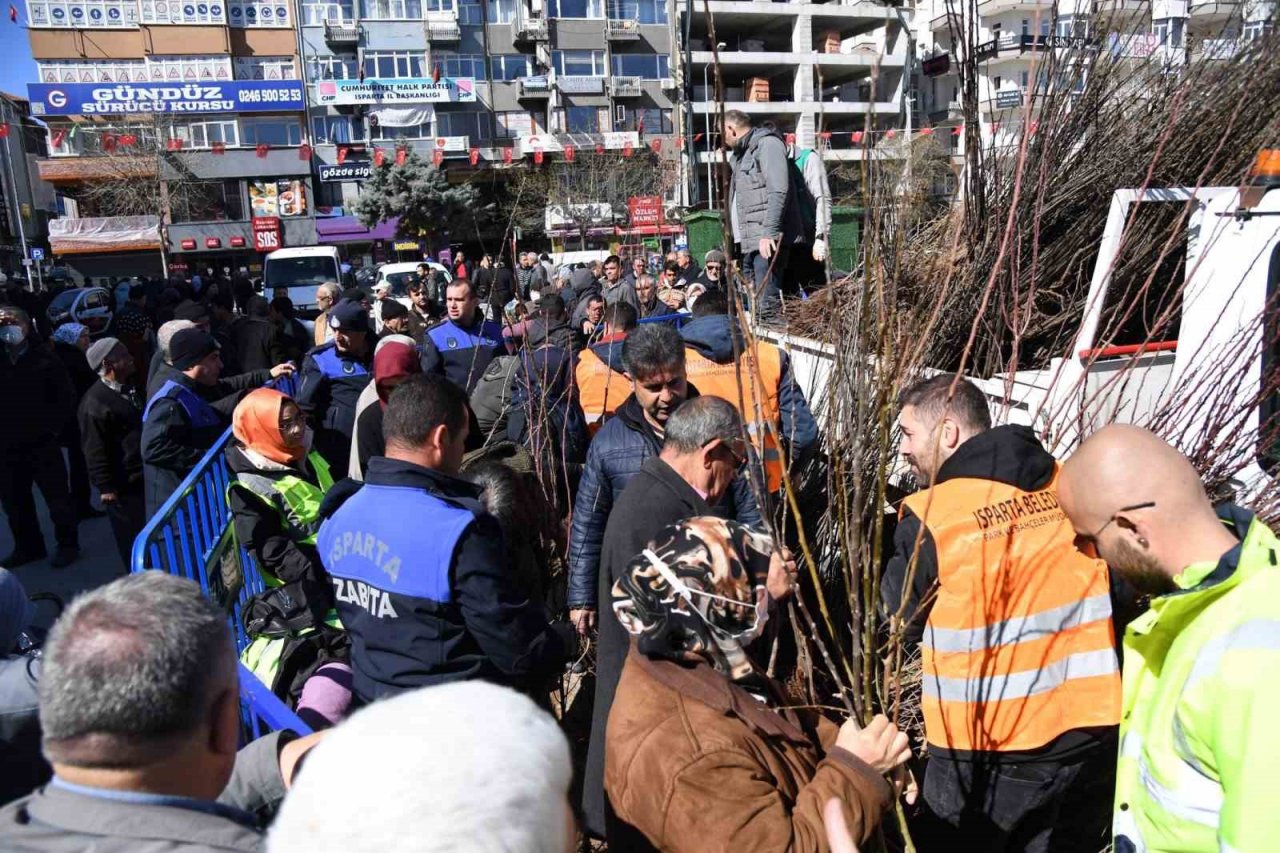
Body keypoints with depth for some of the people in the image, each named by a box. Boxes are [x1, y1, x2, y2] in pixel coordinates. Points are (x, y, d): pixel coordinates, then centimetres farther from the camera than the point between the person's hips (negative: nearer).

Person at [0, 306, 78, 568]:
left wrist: (53, 426, -9)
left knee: (57, 497, 5)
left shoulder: (45, 359, -4)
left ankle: (67, 544, 19)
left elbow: (66, 397, -2)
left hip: (41, 442, -3)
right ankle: (28, 546, 28)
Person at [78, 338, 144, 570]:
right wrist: (104, 487, -17)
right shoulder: (95, 402, -19)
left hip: (143, 474, 9)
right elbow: (95, 450, -18)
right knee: (131, 534, 5)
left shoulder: (128, 390, 9)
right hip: (122, 483, -9)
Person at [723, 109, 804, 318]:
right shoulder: (739, 155, 25)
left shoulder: (767, 144, -4)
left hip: (767, 240, -9)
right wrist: (733, 238, 16)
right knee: (752, 302, 9)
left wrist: (768, 232, -23)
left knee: (768, 304, -14)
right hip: (749, 241, 9)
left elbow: (778, 191, -16)